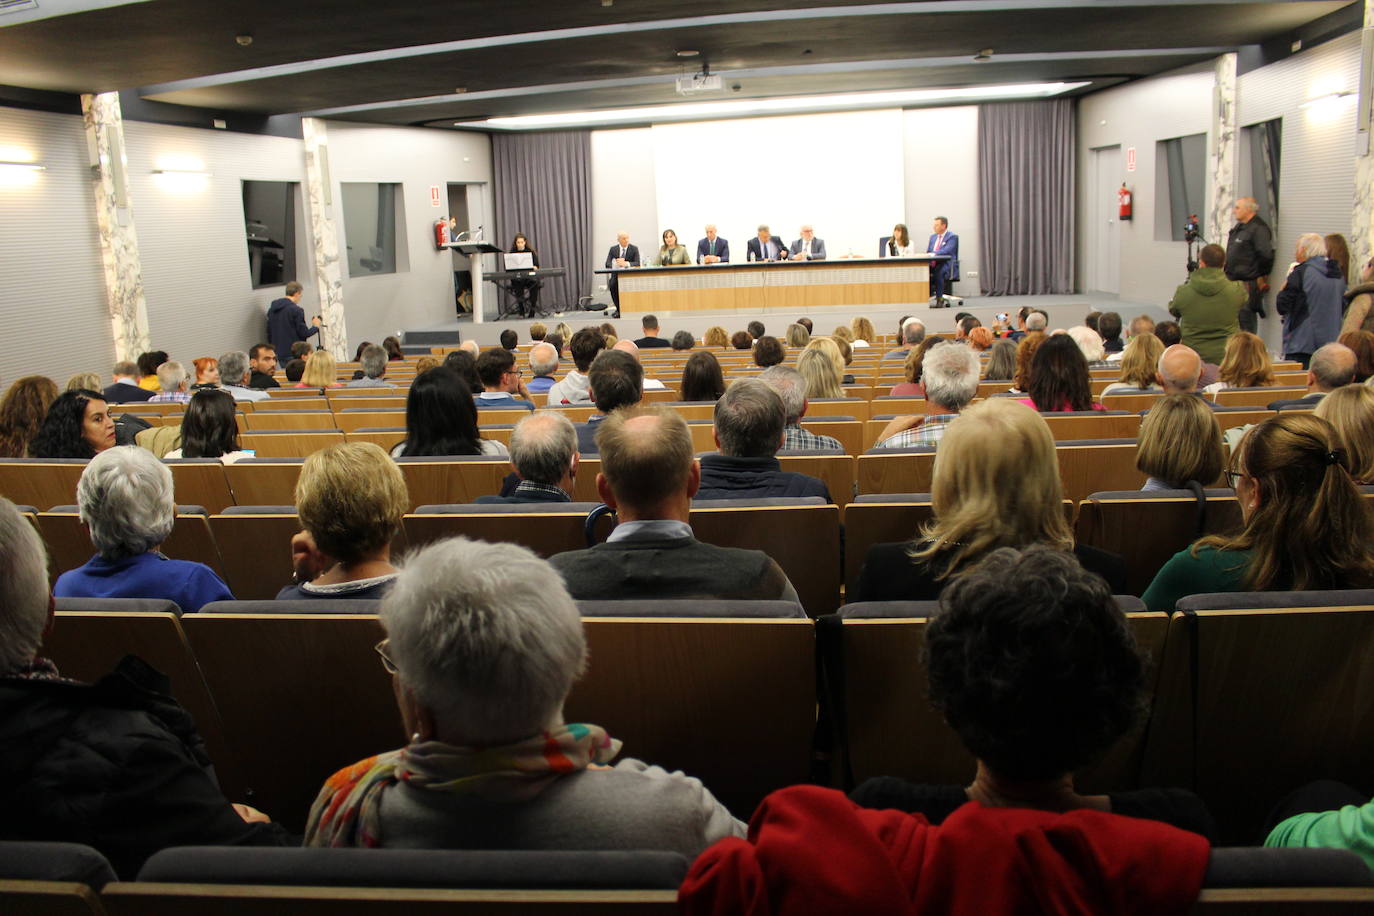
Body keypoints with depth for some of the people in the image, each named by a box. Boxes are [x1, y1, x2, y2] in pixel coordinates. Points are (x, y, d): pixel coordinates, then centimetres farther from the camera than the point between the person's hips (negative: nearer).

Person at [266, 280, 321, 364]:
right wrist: (316, 326, 6)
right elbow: (304, 334, -11)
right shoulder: (296, 310, -12)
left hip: (279, 354, 7)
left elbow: (269, 334, 14)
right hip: (294, 353, -7)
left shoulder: (271, 310, 10)